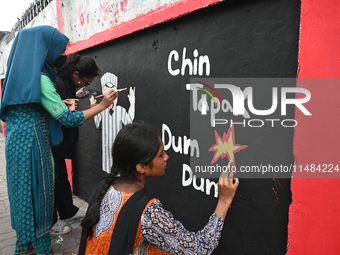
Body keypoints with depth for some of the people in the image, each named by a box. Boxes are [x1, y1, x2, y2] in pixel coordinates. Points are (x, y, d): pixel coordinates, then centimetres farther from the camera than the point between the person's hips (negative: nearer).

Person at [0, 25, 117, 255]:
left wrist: (61, 104, 9)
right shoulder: (39, 78, -18)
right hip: (31, 144, -9)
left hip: (19, 143, 9)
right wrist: (103, 105, -15)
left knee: (26, 193, 17)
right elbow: (67, 119, -20)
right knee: (38, 194, 2)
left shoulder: (21, 73, 10)